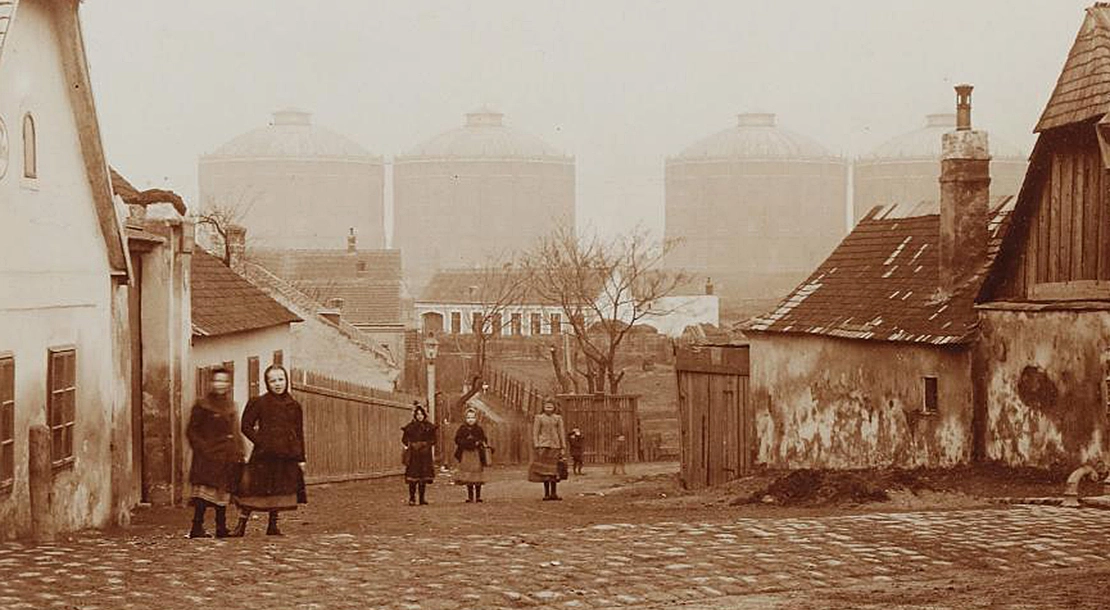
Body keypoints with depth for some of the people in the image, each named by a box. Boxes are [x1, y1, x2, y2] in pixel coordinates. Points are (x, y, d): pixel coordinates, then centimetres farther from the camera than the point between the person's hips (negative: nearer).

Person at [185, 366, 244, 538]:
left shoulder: (231, 407, 17)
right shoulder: (202, 406, -1)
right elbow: (191, 431, -3)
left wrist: (238, 453, 13)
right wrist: (204, 448, -13)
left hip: (227, 458, 6)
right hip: (208, 457, -6)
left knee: (223, 490, 7)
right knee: (204, 490, -14)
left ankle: (221, 528, 12)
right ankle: (197, 527, -16)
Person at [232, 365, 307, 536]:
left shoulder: (295, 406, 10)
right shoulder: (259, 403, 0)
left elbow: (299, 434, 12)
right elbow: (246, 426, 0)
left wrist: (301, 458, 8)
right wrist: (261, 440, -10)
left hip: (287, 457, 4)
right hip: (264, 456, -4)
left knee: (279, 491, 7)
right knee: (254, 490, -7)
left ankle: (273, 526, 17)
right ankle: (241, 524, -5)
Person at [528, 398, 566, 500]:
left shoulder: (558, 418, 9)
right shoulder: (539, 418, 3)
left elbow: (561, 433, 8)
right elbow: (535, 433, 1)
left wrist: (563, 447, 3)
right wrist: (536, 447, -8)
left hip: (555, 446, 2)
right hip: (543, 445, -2)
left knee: (554, 469, 3)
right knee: (545, 468, -3)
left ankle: (553, 493, 7)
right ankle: (546, 493, -1)